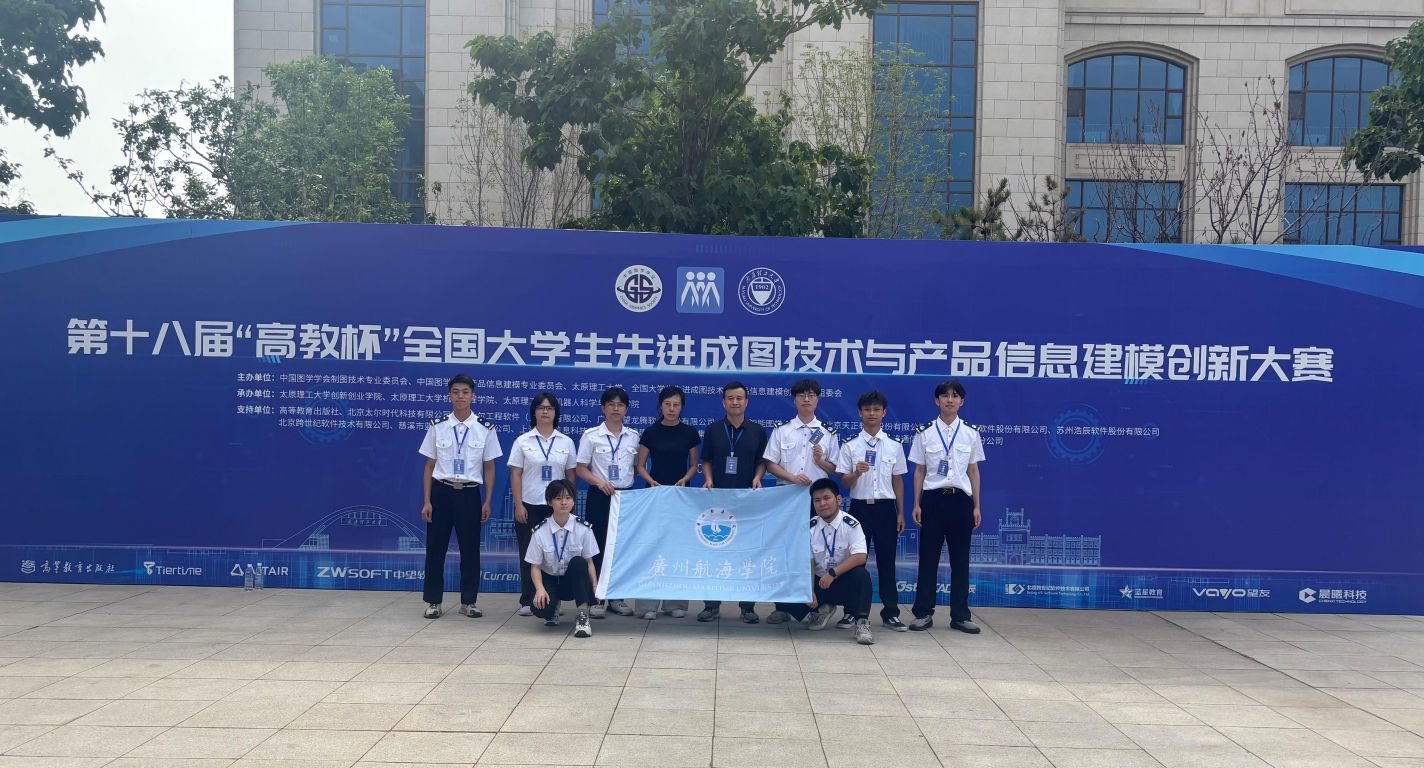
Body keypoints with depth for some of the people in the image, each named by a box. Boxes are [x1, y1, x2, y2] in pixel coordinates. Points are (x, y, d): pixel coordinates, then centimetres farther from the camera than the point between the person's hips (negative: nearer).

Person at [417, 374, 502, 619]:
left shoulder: (485, 429, 0)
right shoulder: (437, 427, 1)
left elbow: (489, 468, 4)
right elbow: (429, 466, 4)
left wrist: (487, 502, -1)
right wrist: (427, 501, -1)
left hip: (470, 493, 0)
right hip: (441, 491, 0)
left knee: (470, 550, 6)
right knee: (435, 549, 5)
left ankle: (468, 601, 19)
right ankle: (433, 601, 18)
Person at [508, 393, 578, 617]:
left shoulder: (566, 442, 6)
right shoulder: (522, 441, 2)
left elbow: (571, 476, 8)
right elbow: (515, 475, 0)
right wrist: (518, 505, -7)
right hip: (529, 506, -1)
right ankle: (527, 601, 9)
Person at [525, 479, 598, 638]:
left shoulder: (583, 528, -11)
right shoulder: (540, 531, -12)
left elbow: (589, 562, -8)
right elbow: (535, 566, -8)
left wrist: (595, 587, -24)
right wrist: (540, 588, -26)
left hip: (575, 581, 0)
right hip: (550, 579, 0)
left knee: (578, 562, -33)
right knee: (541, 608, -30)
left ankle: (583, 616, -26)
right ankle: (554, 608, 12)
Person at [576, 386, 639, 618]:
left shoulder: (633, 436, 6)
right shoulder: (591, 436, -2)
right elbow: (581, 469, -3)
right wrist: (599, 482, -18)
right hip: (600, 496, -3)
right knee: (598, 546, 0)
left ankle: (616, 598, 17)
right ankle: (596, 599, 8)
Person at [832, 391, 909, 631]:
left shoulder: (894, 446, 6)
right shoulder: (850, 446, 1)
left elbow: (898, 481, 10)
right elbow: (844, 482, 0)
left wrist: (901, 513, 7)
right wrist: (856, 473, -22)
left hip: (885, 507, 1)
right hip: (860, 506, -1)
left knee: (886, 561, 5)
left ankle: (890, 612, 12)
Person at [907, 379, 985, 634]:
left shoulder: (971, 433, 6)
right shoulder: (925, 433, 2)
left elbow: (974, 471, 9)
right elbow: (919, 471, 5)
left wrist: (976, 506, 6)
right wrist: (917, 504, 0)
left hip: (960, 499, 1)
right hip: (933, 498, -1)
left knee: (960, 560, 6)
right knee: (928, 558, 3)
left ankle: (960, 615, 14)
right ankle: (923, 613, 12)